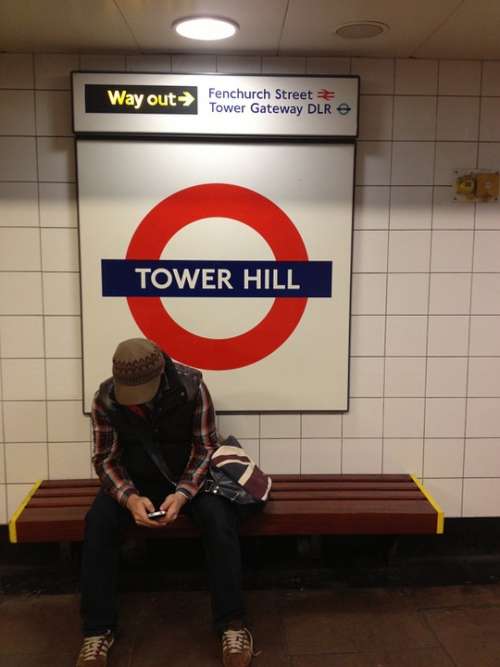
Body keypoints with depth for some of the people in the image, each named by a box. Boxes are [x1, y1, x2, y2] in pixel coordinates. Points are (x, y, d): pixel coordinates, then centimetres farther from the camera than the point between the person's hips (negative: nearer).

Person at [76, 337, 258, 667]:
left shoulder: (192, 387, -22)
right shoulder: (106, 399, -17)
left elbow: (205, 448, -15)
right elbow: (106, 459, -10)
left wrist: (182, 494, -31)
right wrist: (130, 498, -29)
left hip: (189, 477, -1)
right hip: (135, 480, 2)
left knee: (219, 518, -29)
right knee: (98, 521, -25)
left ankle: (233, 625, -16)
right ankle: (98, 630, -9)